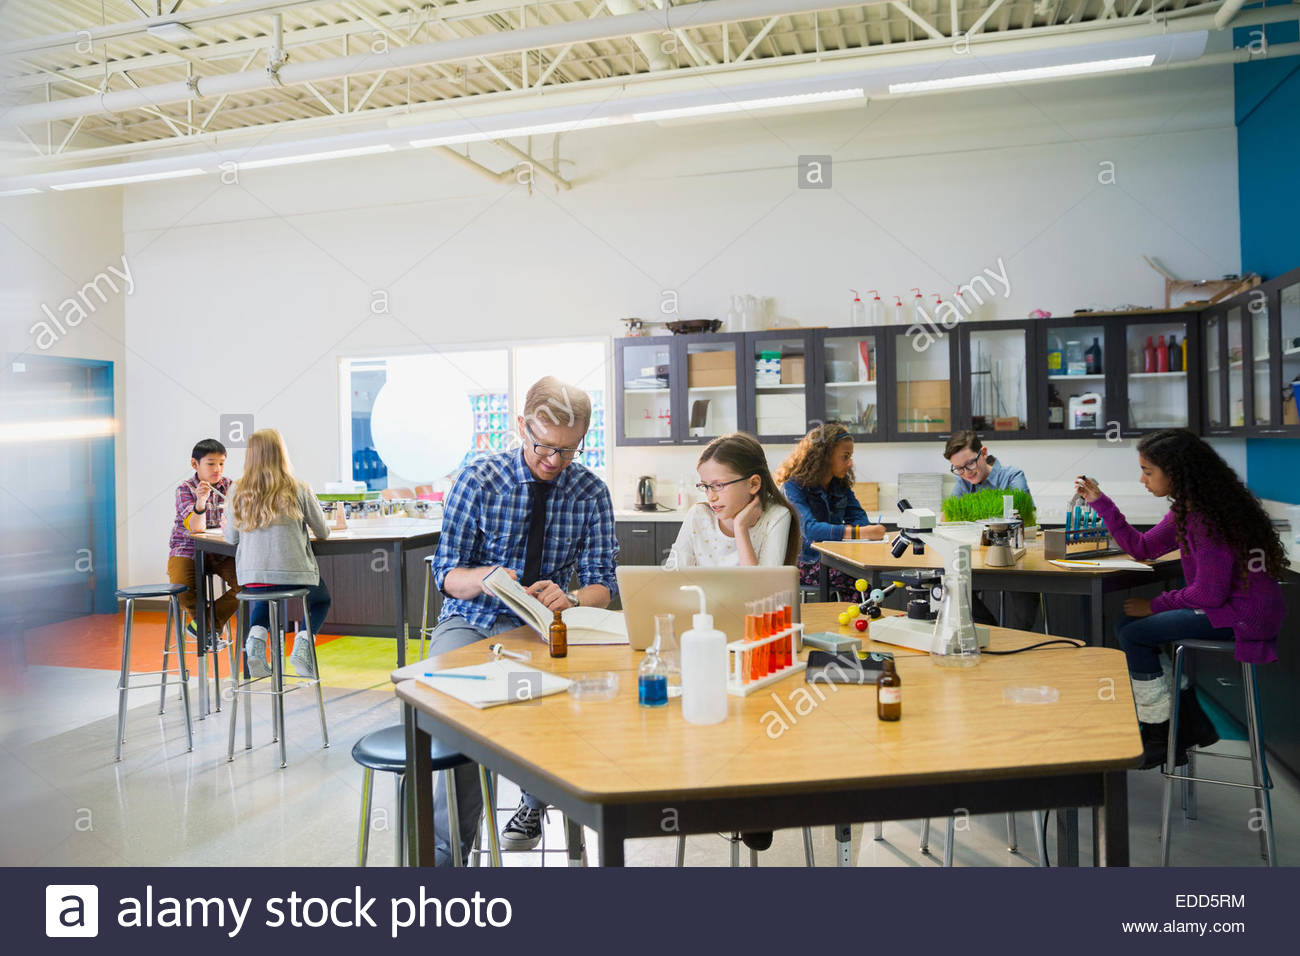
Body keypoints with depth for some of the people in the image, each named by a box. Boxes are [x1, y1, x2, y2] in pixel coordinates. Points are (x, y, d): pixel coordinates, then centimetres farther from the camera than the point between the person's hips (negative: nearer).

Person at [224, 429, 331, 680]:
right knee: (322, 600, 29)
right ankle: (302, 642, 3)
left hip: (252, 578, 3)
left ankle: (256, 636, 8)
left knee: (264, 601, 37)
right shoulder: (298, 490, -6)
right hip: (294, 574, -2)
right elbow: (323, 532, 5)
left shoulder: (238, 492, -1)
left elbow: (231, 537, 8)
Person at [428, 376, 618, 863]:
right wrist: (484, 578, -28)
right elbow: (446, 575, -4)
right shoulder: (478, 479, -6)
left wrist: (568, 598, -26)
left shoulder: (591, 492, -2)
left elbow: (601, 585, -2)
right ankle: (448, 849, -15)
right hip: (471, 622, -1)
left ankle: (534, 801, 5)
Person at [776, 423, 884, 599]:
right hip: (803, 564, -6)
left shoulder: (841, 485, 11)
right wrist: (859, 532, -37)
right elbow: (809, 528, -27)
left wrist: (869, 530, -21)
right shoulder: (794, 487, -13)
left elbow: (858, 517, 5)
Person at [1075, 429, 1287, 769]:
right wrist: (1100, 502, 11)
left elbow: (1208, 594, -24)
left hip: (1245, 614, -10)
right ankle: (1191, 724, 19)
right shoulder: (1186, 510, 6)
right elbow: (1142, 548, 14)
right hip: (1227, 603, 10)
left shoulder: (1208, 517, -24)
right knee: (1129, 625, 11)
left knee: (1134, 633, -10)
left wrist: (1154, 605, -10)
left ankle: (1161, 738, 6)